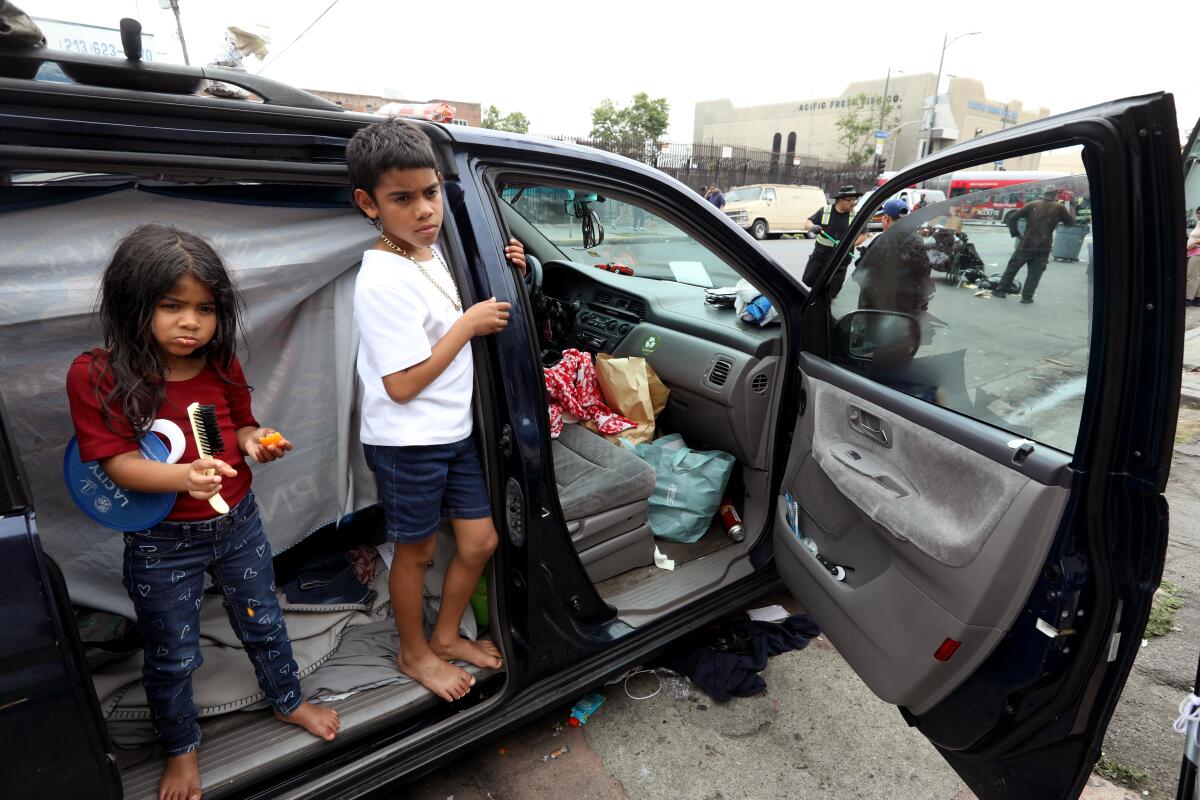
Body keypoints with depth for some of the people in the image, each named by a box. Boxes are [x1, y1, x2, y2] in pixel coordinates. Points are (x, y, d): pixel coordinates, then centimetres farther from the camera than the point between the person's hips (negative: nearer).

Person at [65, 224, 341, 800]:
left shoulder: (222, 367, -5)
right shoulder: (96, 375, -17)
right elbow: (118, 463, -20)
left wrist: (256, 443, -14)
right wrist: (184, 476, -39)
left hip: (238, 524, 3)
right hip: (161, 542, -3)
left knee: (264, 625, 21)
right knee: (173, 656, 17)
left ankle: (287, 701, 48)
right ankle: (180, 749, 45)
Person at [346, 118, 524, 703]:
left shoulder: (429, 251, 5)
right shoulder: (384, 280, -22)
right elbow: (402, 385, -24)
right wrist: (470, 323, -18)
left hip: (453, 432, 8)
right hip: (406, 444, -8)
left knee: (479, 542, 15)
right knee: (415, 551, 12)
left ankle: (446, 637, 40)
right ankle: (415, 654, 39)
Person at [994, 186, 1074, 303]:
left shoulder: (1033, 205, 5)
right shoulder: (1059, 207, 2)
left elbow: (1012, 217, -1)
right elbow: (1071, 222, 12)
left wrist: (1016, 233, 5)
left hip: (1027, 244, 0)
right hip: (1044, 247, 0)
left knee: (1013, 266, 10)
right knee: (1035, 272, 5)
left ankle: (1001, 290, 13)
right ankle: (1027, 296, 1)